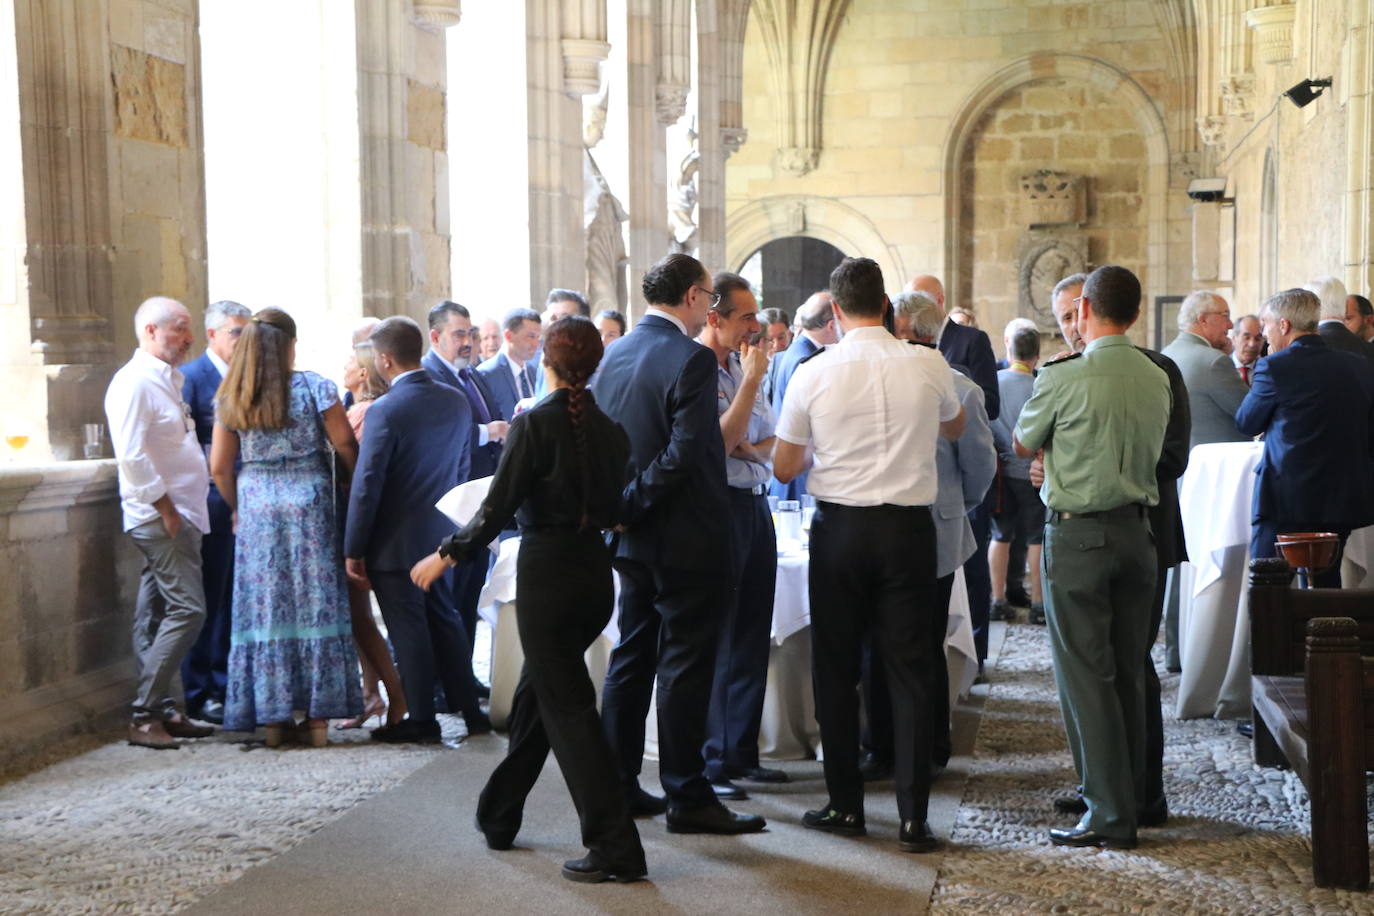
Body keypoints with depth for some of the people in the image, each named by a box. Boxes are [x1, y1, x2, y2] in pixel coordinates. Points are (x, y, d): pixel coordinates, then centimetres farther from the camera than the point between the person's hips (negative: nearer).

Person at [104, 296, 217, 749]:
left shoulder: (170, 379, 18)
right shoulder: (134, 382, -12)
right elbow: (132, 455, -20)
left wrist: (180, 512, 14)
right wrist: (165, 508, -18)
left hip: (179, 516, 9)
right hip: (159, 517, -9)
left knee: (155, 617, 11)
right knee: (187, 610, -13)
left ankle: (163, 712, 15)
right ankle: (144, 715, -8)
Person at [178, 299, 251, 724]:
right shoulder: (191, 377, -7)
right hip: (213, 503, -6)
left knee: (234, 600, 12)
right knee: (208, 602, -1)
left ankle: (226, 685, 21)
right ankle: (200, 695, 8)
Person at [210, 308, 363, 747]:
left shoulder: (231, 400, 3)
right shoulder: (314, 387, -5)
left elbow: (219, 467, 4)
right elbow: (345, 444, -4)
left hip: (256, 511, 2)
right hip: (309, 506, -2)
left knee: (265, 606, 6)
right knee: (315, 603, 4)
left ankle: (272, 717, 9)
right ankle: (317, 715, 5)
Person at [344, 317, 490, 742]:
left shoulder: (385, 411, -20)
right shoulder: (456, 401, 0)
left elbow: (366, 486, -18)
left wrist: (353, 550, -10)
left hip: (396, 542, -6)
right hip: (440, 534, 7)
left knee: (408, 628, 3)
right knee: (444, 618, 17)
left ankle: (422, 719, 11)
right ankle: (470, 710, 21)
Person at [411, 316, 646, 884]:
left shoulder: (535, 423, -13)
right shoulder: (610, 429, 4)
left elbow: (497, 509, -14)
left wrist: (446, 555, -2)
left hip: (547, 571, -7)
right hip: (596, 571, 7)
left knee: (567, 706, -3)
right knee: (535, 691, 22)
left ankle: (616, 847, -7)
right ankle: (498, 817, 35)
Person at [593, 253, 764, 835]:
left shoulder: (615, 355, 8)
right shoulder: (692, 358, -16)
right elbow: (686, 453, -22)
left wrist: (624, 506, 15)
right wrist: (634, 502, -13)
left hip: (633, 539, 8)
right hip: (685, 540, -8)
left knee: (631, 657, 15)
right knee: (684, 666, -2)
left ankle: (616, 785, 22)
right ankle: (687, 797, 5)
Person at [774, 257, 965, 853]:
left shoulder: (812, 374, -7)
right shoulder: (928, 367, -3)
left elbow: (784, 468, 1)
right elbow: (955, 428, 18)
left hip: (839, 529, -1)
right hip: (908, 528, 1)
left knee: (835, 669, 11)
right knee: (910, 670, 4)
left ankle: (845, 806, 16)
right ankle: (914, 818, 3)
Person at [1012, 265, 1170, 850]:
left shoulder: (1062, 379, -13)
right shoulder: (1156, 379, 5)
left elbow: (1022, 445, 2)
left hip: (1078, 533, -6)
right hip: (1136, 530, 6)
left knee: (1085, 676, -1)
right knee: (1129, 674, 13)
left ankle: (1110, 814, 0)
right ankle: (1131, 796, 21)